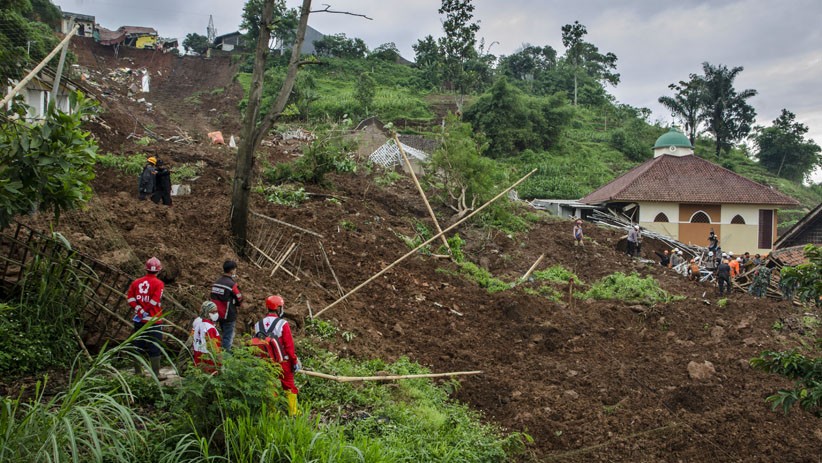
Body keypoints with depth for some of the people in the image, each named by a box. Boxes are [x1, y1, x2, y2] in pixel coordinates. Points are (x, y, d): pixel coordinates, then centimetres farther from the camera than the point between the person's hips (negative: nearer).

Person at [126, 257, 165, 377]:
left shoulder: (136, 282, 6)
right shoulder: (159, 283, -9)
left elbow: (129, 297, -2)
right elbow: (155, 301, -17)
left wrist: (139, 310, -7)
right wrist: (145, 311, -7)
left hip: (139, 320, 5)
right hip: (154, 321, -5)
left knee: (138, 346, 15)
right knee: (154, 348, 2)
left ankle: (137, 372, 24)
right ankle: (155, 374, 3)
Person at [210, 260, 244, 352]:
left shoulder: (216, 282, 3)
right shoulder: (232, 284, -19)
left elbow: (214, 297, 8)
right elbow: (239, 300, -11)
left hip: (219, 314, 7)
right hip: (229, 316, -7)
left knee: (225, 335, 23)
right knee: (228, 337, 2)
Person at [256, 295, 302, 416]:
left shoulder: (259, 324, 0)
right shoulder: (283, 324, -16)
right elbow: (289, 346, -14)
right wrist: (295, 362, -4)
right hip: (283, 362, -4)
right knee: (289, 387, 9)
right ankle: (293, 413, 12)